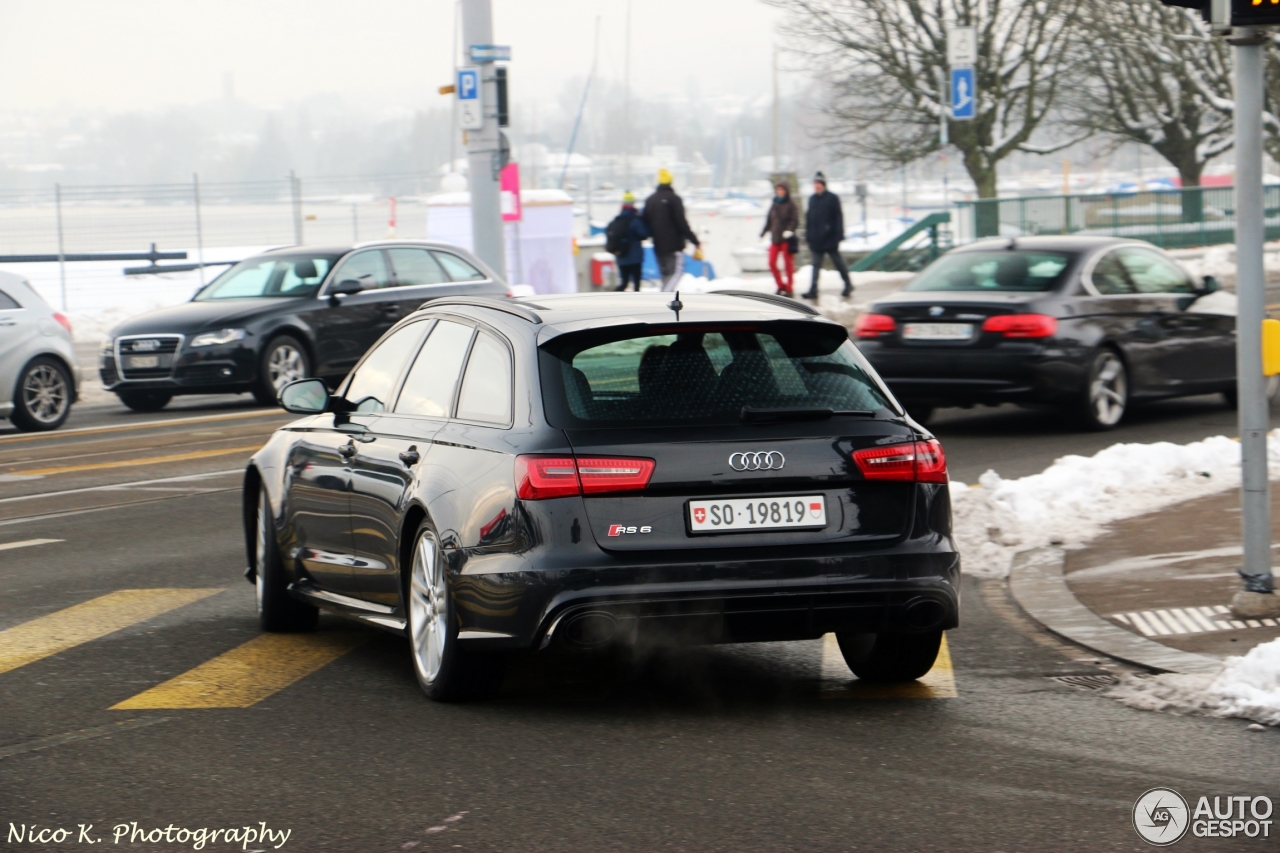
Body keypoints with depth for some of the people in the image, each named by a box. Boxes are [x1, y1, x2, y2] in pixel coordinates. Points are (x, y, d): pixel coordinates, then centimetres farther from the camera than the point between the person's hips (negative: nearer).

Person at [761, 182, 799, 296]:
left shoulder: (791, 206, -3)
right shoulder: (774, 206, 13)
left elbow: (795, 221, -10)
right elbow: (769, 221, 18)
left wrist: (790, 230, -26)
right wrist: (763, 233, 13)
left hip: (787, 239, -5)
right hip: (775, 239, 5)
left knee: (788, 263, 0)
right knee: (772, 263, 1)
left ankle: (789, 289, 8)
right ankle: (781, 286, 15)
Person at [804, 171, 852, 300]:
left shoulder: (832, 198, -4)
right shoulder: (812, 199, 12)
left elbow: (838, 217, -6)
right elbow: (809, 218, 16)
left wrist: (839, 235, -12)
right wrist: (808, 234, 10)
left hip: (830, 238, -5)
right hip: (816, 239, 5)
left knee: (837, 261, 5)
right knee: (816, 264, 1)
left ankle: (848, 284, 20)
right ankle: (813, 290, -3)